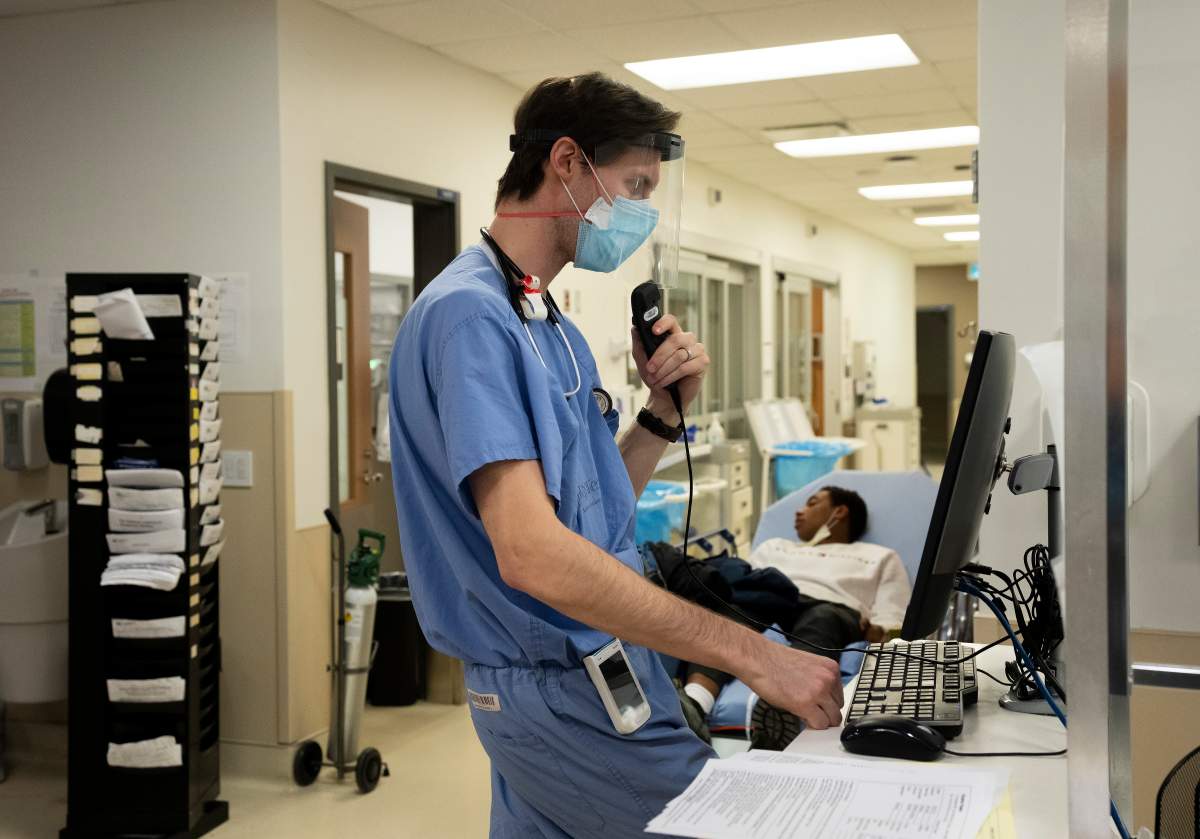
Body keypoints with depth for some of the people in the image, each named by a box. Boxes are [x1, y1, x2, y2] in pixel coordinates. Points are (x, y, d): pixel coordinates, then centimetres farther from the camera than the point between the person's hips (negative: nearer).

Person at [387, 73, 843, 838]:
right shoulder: (470, 314, -19)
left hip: (608, 666, 9)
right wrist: (753, 653, -29)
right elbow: (532, 552, -30)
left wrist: (665, 411, 0)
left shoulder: (554, 326, 12)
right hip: (568, 694, -9)